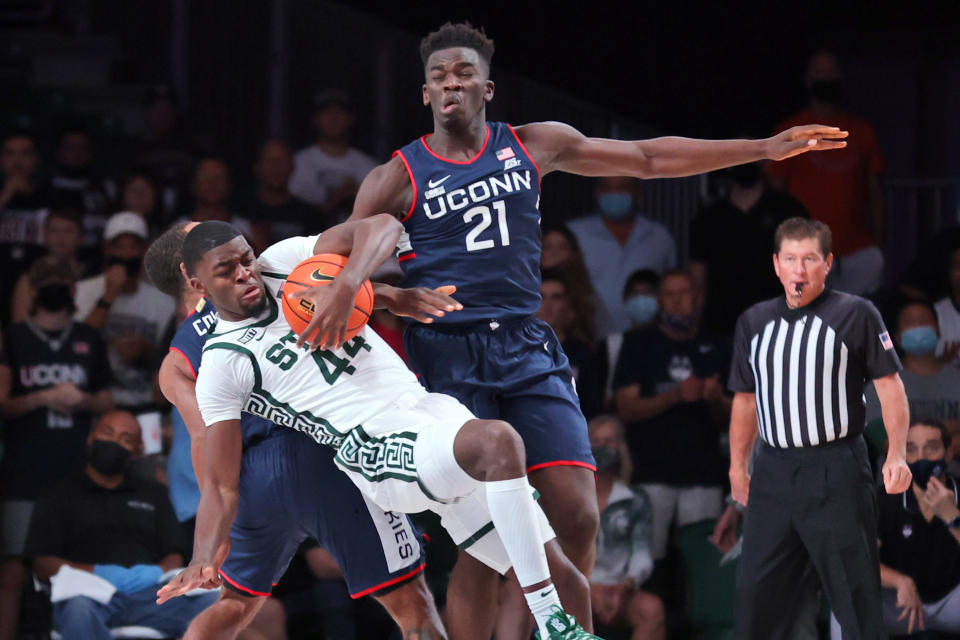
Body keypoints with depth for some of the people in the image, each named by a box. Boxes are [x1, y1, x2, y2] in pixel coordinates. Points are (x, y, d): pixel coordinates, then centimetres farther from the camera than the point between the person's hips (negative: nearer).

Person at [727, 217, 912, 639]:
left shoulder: (855, 315, -3)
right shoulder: (754, 322, 11)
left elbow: (889, 384, -5)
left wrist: (897, 454, -14)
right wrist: (737, 465, 14)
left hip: (835, 472, -5)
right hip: (774, 472, 5)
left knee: (854, 589, -2)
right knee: (758, 590, 7)